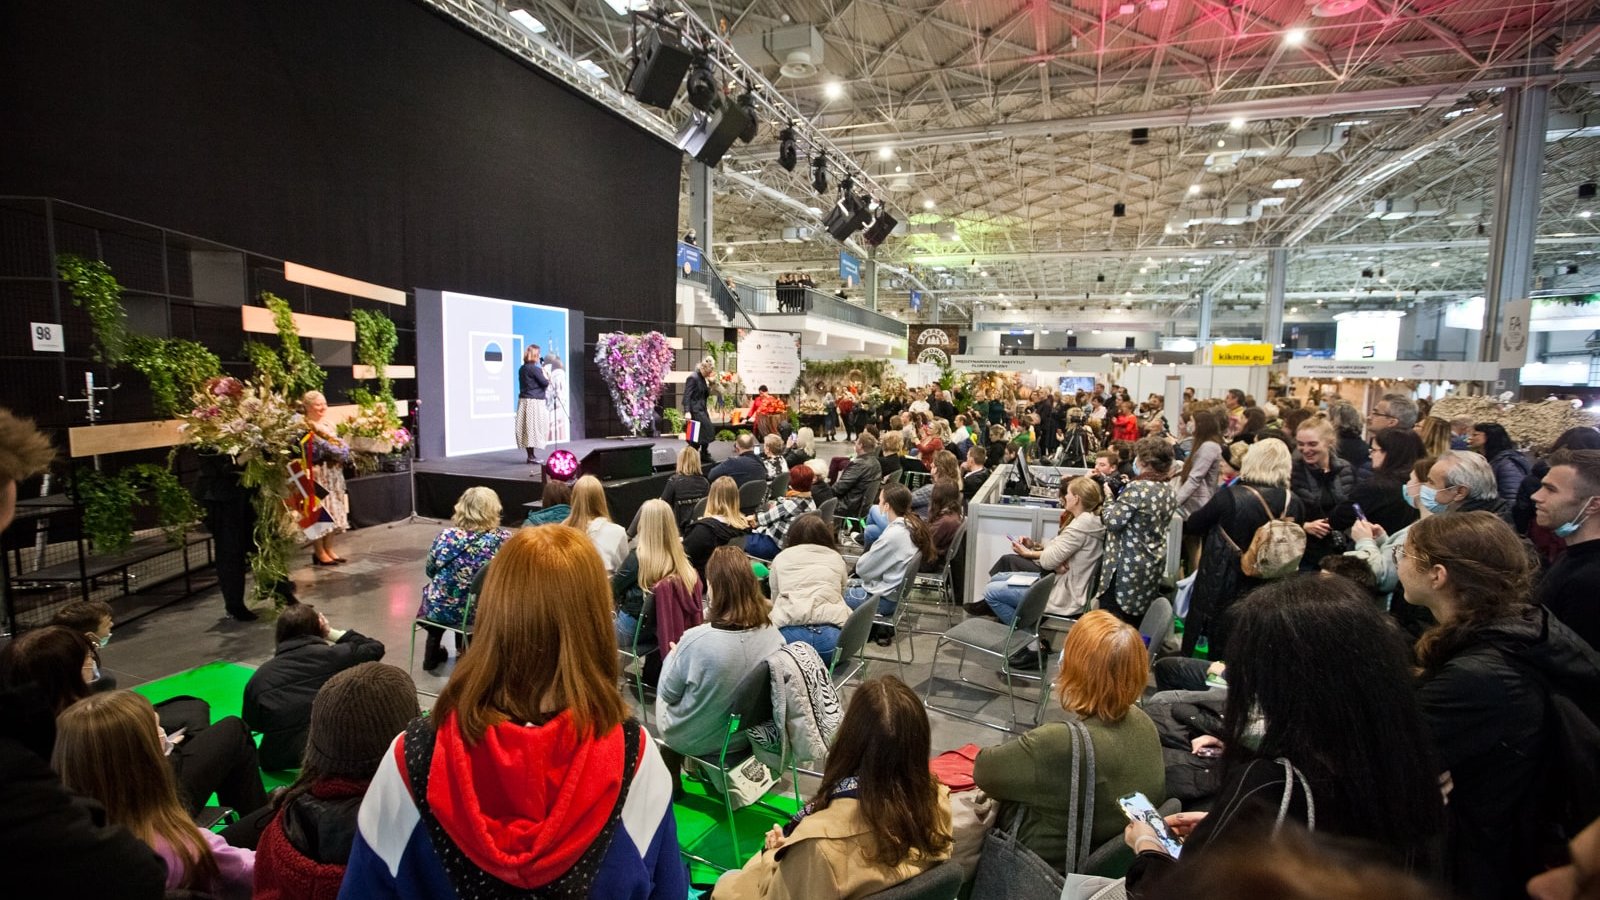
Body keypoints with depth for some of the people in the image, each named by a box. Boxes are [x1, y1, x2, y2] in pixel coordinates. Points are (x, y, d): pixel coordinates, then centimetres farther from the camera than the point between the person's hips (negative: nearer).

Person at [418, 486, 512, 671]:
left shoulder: (446, 536, -12)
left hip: (440, 609, 1)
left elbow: (430, 571, 5)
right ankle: (464, 652, 46)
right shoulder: (503, 539, -16)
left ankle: (433, 653, 45)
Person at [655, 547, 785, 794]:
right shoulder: (772, 633, -19)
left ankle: (670, 784, 39)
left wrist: (673, 655, 4)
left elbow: (668, 693, -15)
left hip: (695, 739, -4)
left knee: (662, 699, 28)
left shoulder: (697, 639, -33)